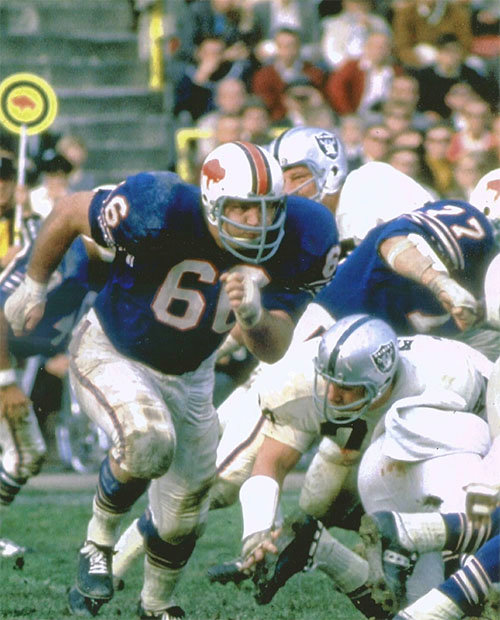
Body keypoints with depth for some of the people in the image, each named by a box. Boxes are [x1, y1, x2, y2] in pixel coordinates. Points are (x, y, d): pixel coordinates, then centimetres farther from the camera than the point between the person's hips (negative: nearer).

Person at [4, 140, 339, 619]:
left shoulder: (288, 246, -21)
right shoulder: (161, 214, -34)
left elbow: (272, 350, -16)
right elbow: (69, 213, -16)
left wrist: (253, 314, -39)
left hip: (188, 374, 5)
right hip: (111, 354, -5)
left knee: (184, 509, 14)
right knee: (148, 441, -34)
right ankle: (99, 542, -6)